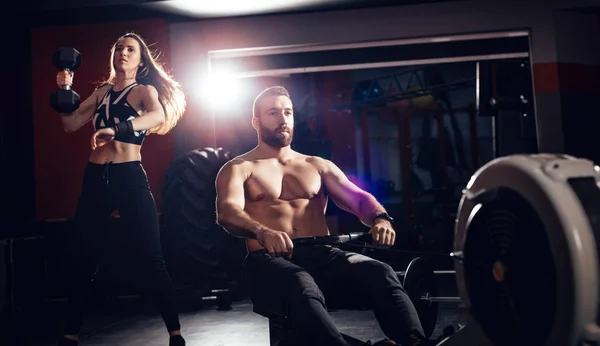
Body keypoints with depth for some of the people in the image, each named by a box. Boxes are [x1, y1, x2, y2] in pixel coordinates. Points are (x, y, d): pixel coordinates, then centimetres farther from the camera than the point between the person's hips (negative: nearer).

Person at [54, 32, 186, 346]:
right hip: (95, 177, 5)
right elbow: (70, 124, 13)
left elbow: (159, 114, -21)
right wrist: (65, 91, 0)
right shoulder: (101, 92, 18)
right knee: (82, 256, 7)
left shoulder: (145, 90, 3)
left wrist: (115, 129, -35)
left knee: (149, 257, -5)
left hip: (130, 177, -5)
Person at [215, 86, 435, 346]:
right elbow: (227, 211, -10)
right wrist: (261, 232, -34)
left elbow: (357, 197, 9)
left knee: (380, 273, -29)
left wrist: (380, 218, -16)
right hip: (269, 260, -3)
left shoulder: (319, 166, 23)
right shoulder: (238, 169, 11)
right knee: (301, 287, -40)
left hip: (322, 255, 4)